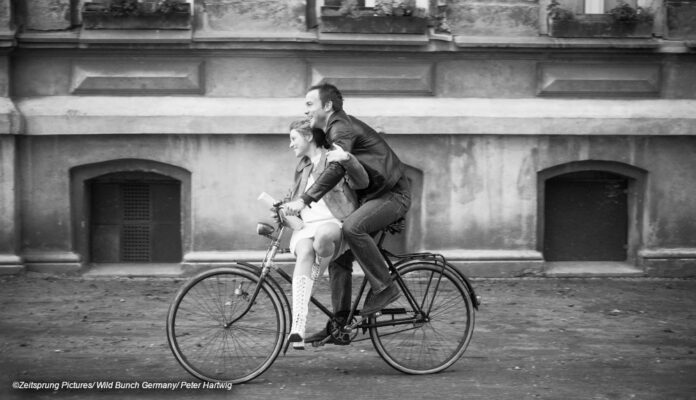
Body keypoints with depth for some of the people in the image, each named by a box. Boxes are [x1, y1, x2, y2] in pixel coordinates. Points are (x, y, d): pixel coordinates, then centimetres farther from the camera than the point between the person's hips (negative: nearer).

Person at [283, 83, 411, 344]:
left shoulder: (341, 128, -16)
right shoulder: (334, 130, 16)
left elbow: (337, 169, -32)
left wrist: (305, 200, -39)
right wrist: (296, 200, 14)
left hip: (393, 194, -10)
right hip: (371, 195, 10)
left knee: (351, 228, -34)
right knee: (338, 256, 3)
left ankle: (384, 287, -19)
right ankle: (339, 324, 6)